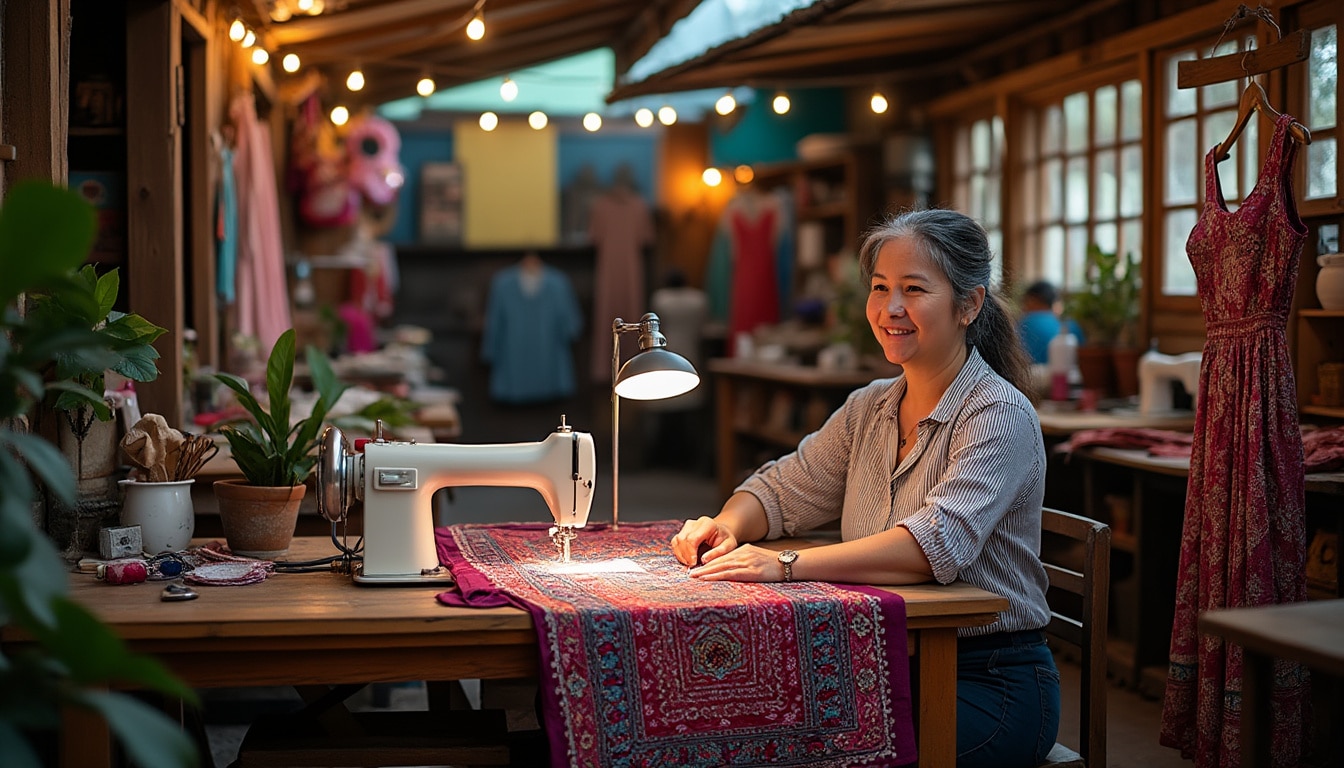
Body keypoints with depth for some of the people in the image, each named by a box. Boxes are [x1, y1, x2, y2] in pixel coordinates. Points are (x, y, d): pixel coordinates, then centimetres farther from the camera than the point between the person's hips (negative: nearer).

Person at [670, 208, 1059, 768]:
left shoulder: (1001, 415, -14)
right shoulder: (869, 409, 10)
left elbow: (940, 541, -29)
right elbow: (782, 489, 17)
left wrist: (790, 566, -37)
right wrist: (726, 526, -7)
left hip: (989, 685, -6)